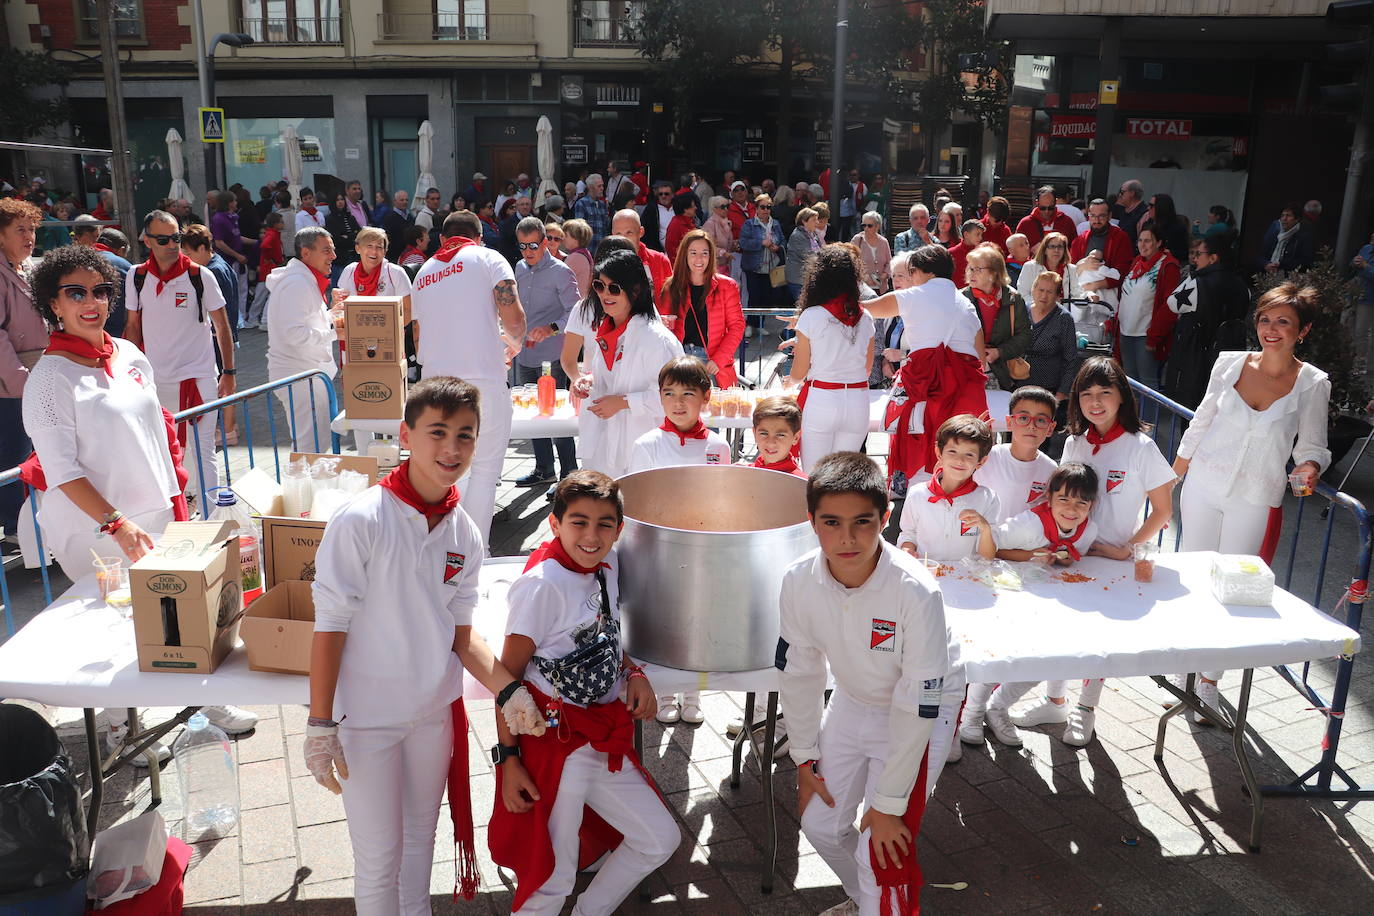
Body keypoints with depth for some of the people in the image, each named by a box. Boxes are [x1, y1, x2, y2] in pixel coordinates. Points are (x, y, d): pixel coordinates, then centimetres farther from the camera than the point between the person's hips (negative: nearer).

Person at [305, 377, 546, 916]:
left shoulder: (465, 534, -4)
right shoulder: (362, 521, -20)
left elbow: (461, 633, 2)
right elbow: (330, 627, -15)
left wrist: (508, 691, -12)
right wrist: (319, 726, -13)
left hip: (436, 711, 5)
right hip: (367, 716, -5)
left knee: (420, 836, 23)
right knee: (380, 855, 9)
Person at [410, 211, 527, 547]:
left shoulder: (423, 272, 21)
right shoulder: (488, 258, 5)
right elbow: (513, 320, -7)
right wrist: (517, 341, 15)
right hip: (483, 381, -5)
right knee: (485, 471, 4)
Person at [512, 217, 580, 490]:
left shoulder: (560, 271, -8)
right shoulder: (520, 268, 13)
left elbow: (575, 311, -14)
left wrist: (551, 328, -29)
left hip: (551, 357, -7)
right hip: (525, 354, 7)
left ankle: (569, 475, 1)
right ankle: (544, 469, 25)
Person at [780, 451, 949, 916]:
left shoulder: (916, 591, -35)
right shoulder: (799, 581, -22)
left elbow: (918, 705, -27)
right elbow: (798, 670, -5)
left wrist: (889, 803, -19)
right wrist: (805, 757, 3)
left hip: (917, 718, -4)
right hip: (851, 703, 5)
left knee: (880, 852, -7)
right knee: (820, 822, 12)